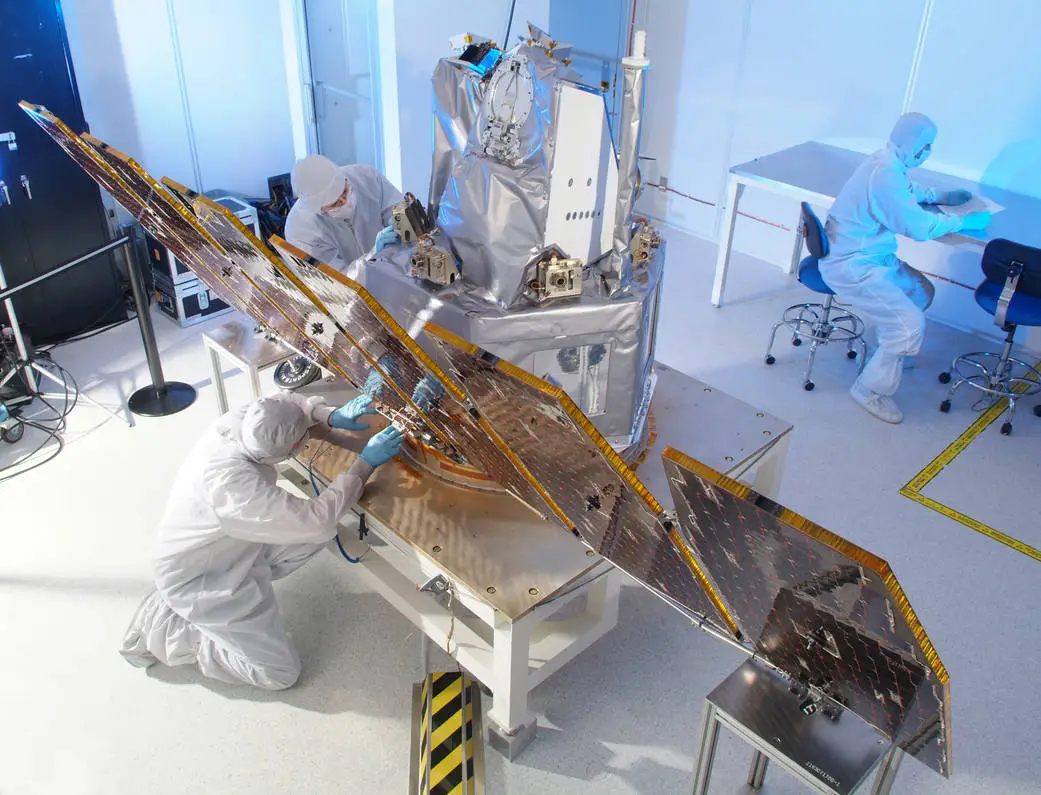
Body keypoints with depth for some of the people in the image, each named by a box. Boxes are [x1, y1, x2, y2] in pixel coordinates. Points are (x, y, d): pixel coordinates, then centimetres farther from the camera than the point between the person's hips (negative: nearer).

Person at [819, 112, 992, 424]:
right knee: (910, 325, -14)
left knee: (921, 292, 19)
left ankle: (886, 350, 33)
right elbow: (919, 227, -21)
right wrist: (966, 221, -8)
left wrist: (941, 196, 21)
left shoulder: (887, 162, 5)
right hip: (851, 266, -10)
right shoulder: (885, 175, -26)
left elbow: (908, 191, 31)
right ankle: (872, 389, 1)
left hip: (870, 254, 11)